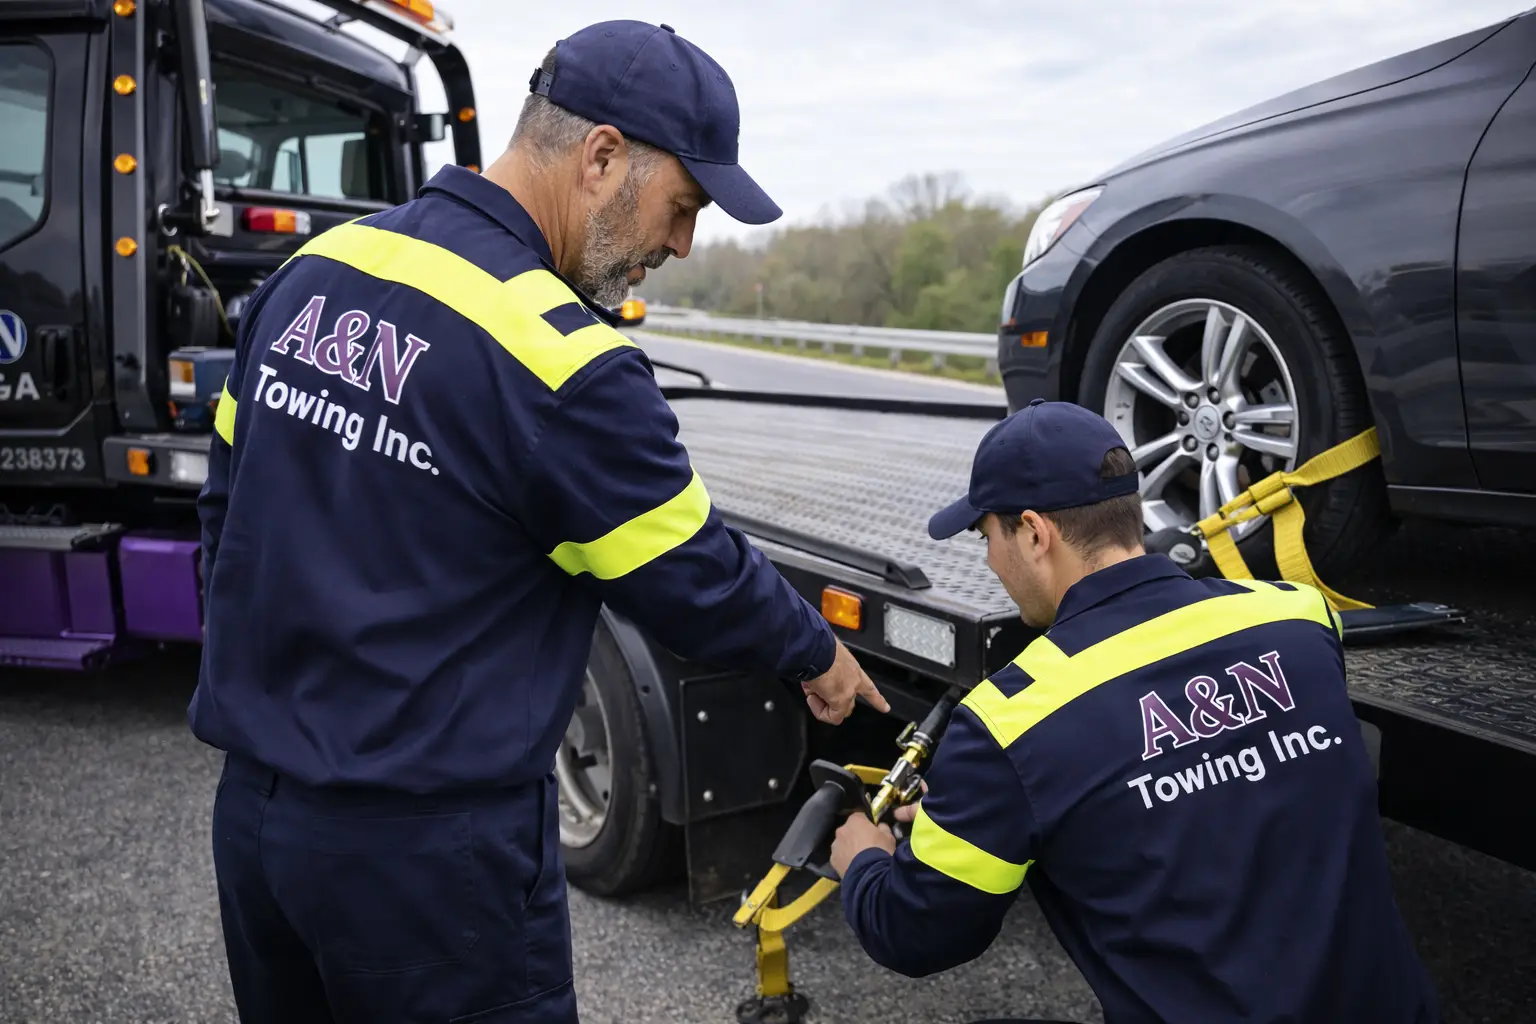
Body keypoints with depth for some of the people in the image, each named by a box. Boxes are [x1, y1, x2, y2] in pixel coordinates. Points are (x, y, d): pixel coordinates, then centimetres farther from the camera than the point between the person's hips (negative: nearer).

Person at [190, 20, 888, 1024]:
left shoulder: (313, 269, 1)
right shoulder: (563, 361, -23)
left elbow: (229, 502, 10)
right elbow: (696, 576, -12)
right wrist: (815, 655, 7)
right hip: (426, 846, -7)